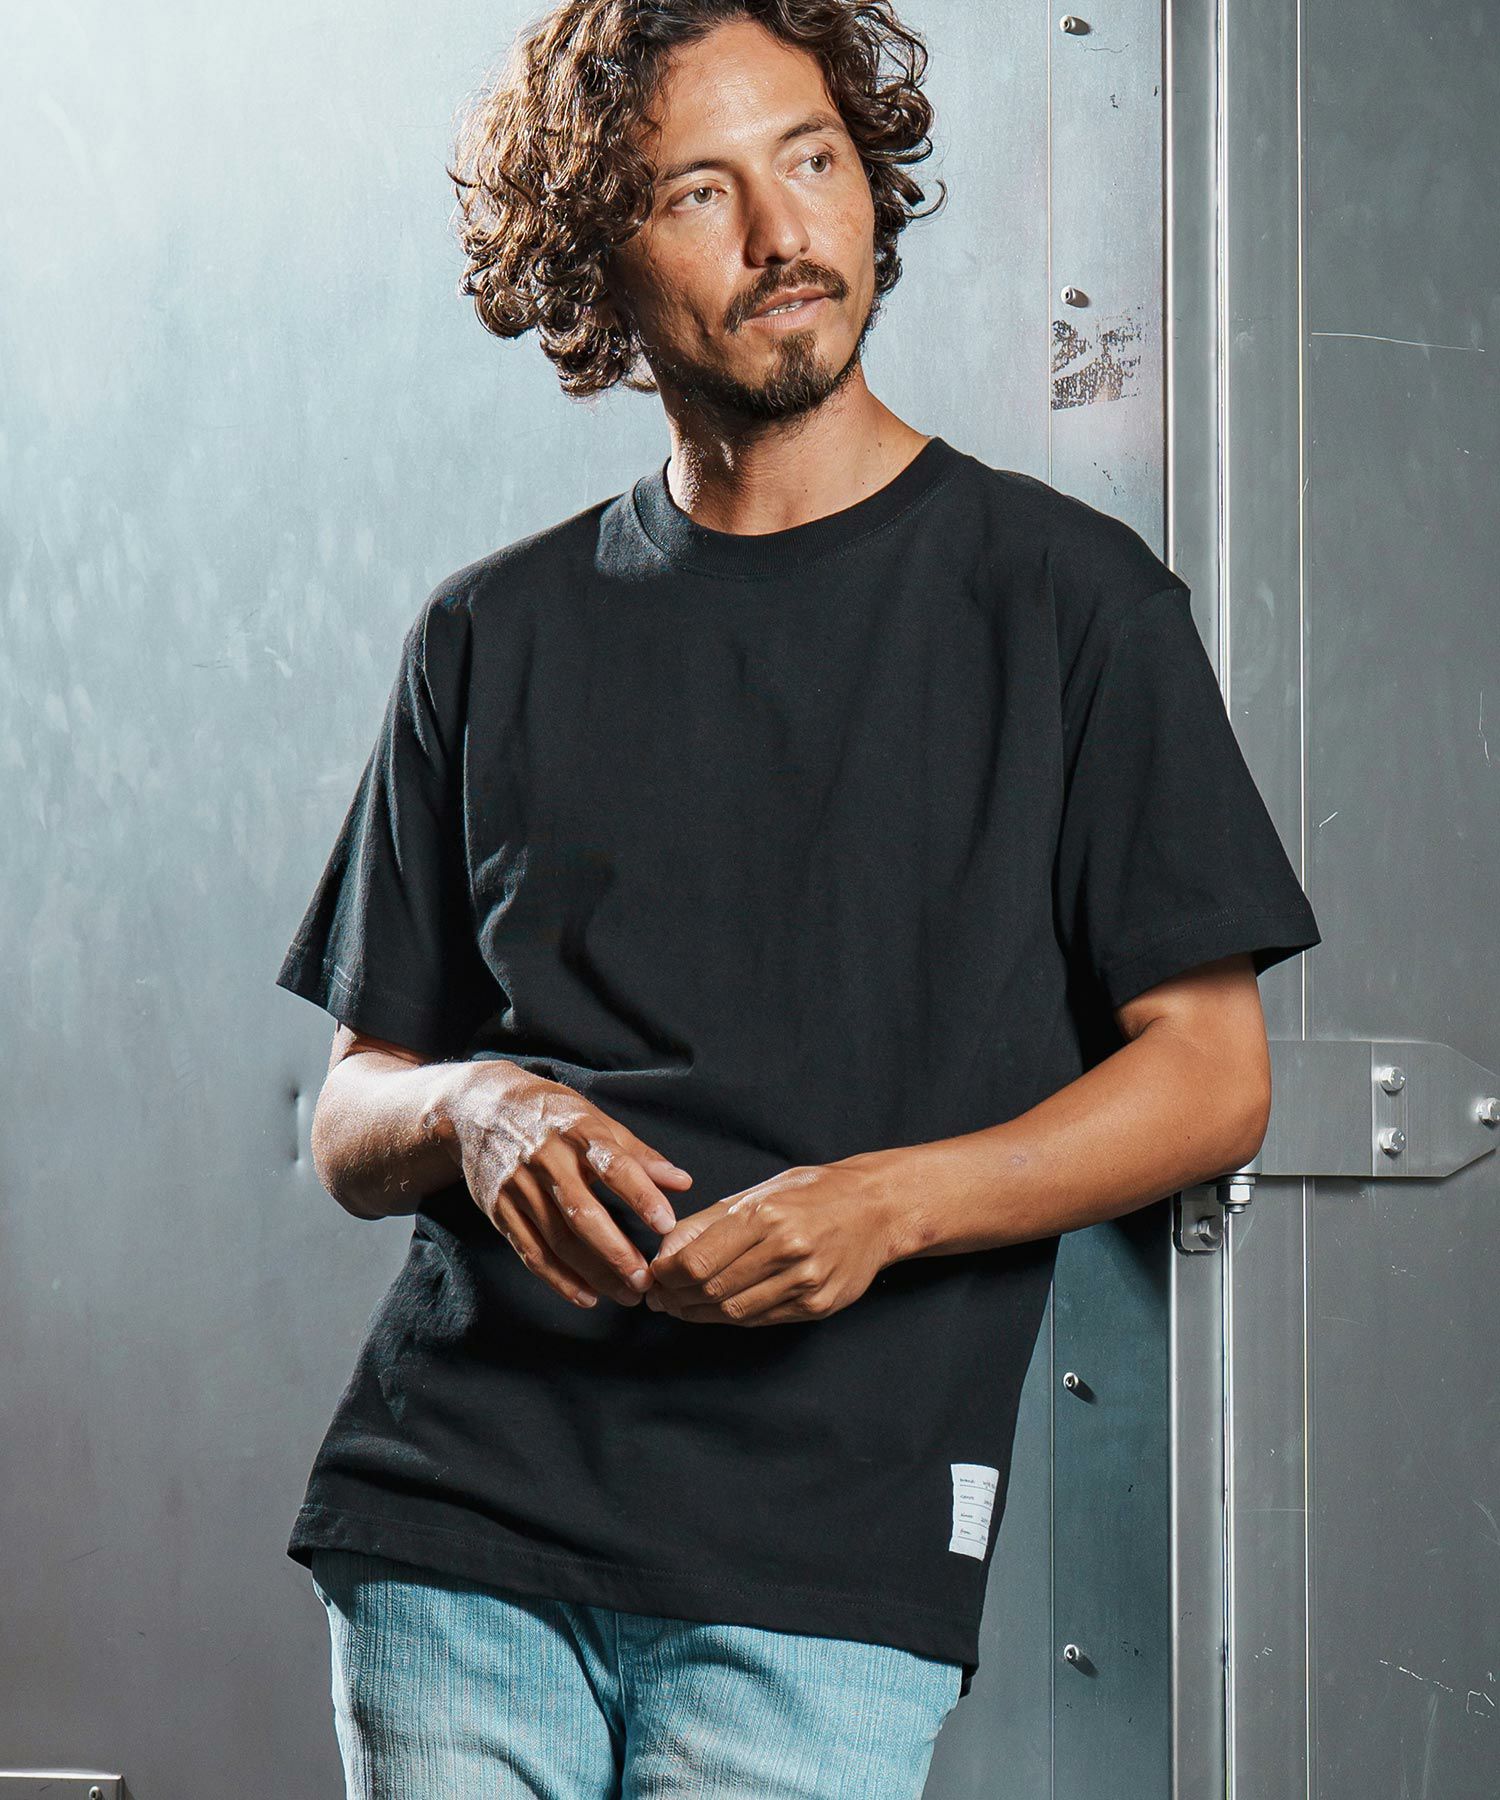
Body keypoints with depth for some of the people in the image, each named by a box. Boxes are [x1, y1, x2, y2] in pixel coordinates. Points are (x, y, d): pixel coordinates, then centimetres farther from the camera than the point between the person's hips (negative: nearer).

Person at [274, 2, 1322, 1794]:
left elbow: (1210, 1073, 2)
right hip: (454, 1508, 3)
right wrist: (473, 1110, -7)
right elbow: (348, 1130, 16)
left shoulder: (1067, 596, 4)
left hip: (826, 1545, -2)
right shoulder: (494, 635, 13)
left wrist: (886, 1201, -13)